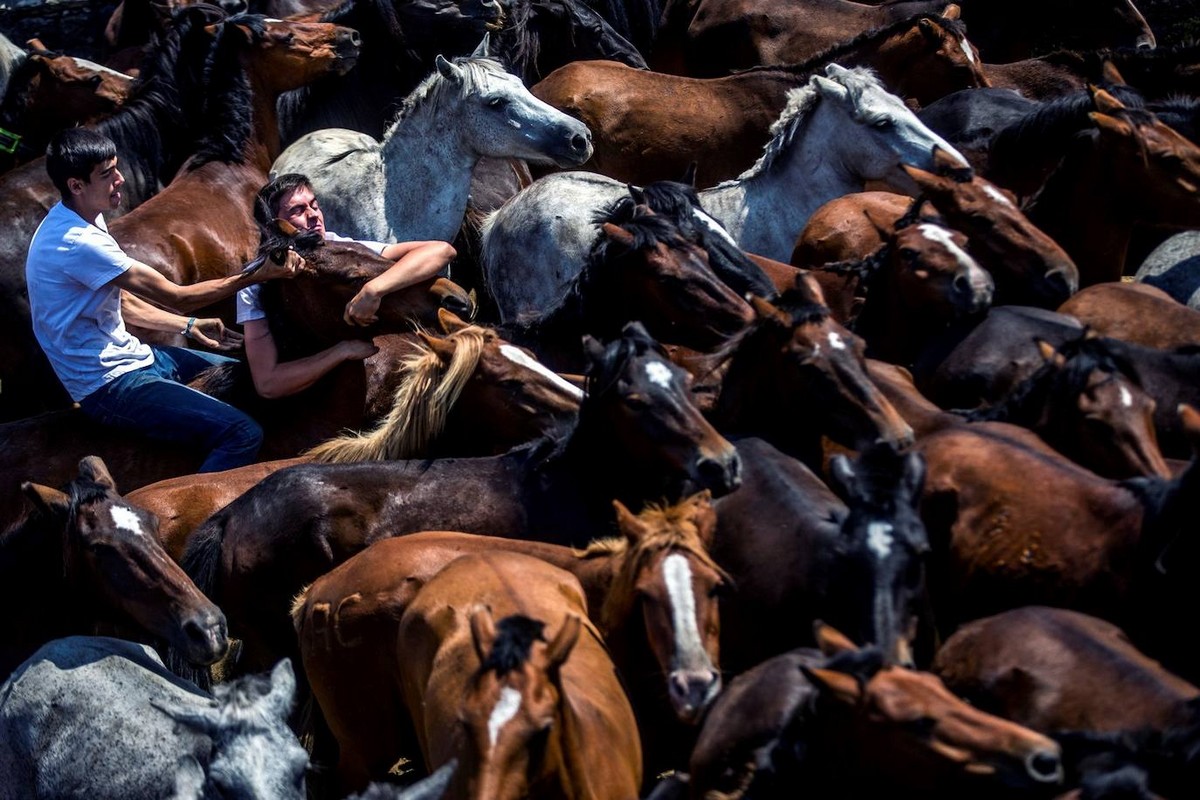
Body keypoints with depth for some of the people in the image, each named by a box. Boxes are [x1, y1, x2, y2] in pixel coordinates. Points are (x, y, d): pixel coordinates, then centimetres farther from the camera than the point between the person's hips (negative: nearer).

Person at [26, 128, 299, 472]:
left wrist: (190, 326, 10)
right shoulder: (76, 242, -27)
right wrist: (257, 276, -18)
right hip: (109, 385, -11)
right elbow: (175, 296, -22)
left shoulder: (80, 221, 5)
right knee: (243, 434, -23)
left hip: (128, 356, 11)